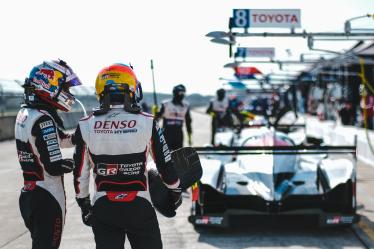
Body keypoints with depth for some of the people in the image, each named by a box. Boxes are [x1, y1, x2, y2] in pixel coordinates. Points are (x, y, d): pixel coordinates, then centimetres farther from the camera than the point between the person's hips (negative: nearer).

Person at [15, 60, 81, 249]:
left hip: (28, 194, 9)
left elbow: (56, 141, 17)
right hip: (47, 199, -9)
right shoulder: (43, 120, -20)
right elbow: (55, 167, -23)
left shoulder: (25, 113, 9)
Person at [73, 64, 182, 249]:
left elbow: (80, 173, 3)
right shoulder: (147, 123, -8)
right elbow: (165, 165, -2)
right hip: (139, 206, -2)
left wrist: (84, 206, 17)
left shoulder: (86, 126, -3)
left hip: (102, 208, 2)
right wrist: (176, 192, 16)